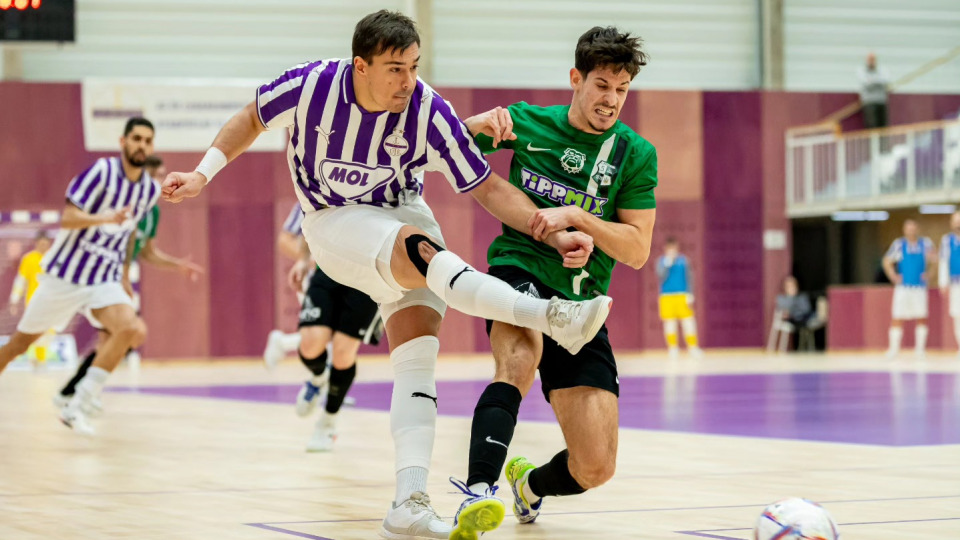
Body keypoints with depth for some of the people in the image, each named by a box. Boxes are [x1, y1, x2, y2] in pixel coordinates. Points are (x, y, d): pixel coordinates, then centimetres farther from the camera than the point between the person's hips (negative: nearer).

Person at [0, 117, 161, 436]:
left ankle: (76, 409, -20)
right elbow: (67, 218, -20)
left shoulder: (151, 190, 4)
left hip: (105, 282, 4)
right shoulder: (102, 171, -13)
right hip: (66, 273, -4)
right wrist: (106, 219, -35)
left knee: (133, 330, -24)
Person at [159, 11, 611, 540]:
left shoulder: (430, 113, -21)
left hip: (404, 214, 2)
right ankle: (551, 317, -50)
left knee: (417, 353, -17)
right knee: (421, 248, -34)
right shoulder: (310, 85, -21)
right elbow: (252, 118, 2)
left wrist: (553, 233, -25)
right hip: (335, 222, -2)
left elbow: (488, 189, -14)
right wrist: (203, 173, -5)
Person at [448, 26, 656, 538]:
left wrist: (576, 216, -17)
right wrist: (479, 124, -10)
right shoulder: (527, 122, 2)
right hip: (517, 269, -2)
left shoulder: (635, 153, 1)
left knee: (596, 468, -4)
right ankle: (477, 492, -51)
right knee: (521, 356, -40)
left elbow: (637, 250, -2)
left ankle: (530, 484, 32)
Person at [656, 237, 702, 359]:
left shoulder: (683, 260, 6)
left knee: (688, 321, -6)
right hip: (666, 296, 0)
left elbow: (689, 277, 8)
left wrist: (690, 294, 1)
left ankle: (693, 346, -3)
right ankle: (673, 348, 10)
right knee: (670, 322, 2)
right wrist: (667, 263, -18)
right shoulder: (661, 261, 3)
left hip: (682, 295, 0)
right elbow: (661, 277, -8)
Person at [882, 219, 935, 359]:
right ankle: (894, 348, 0)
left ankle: (920, 348, 9)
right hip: (903, 287, -2)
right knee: (898, 317, -5)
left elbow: (934, 260, 8)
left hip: (920, 286, 2)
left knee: (921, 317, 0)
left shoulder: (925, 243, 6)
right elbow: (887, 262, 5)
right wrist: (894, 277, -4)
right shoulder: (898, 244, 1)